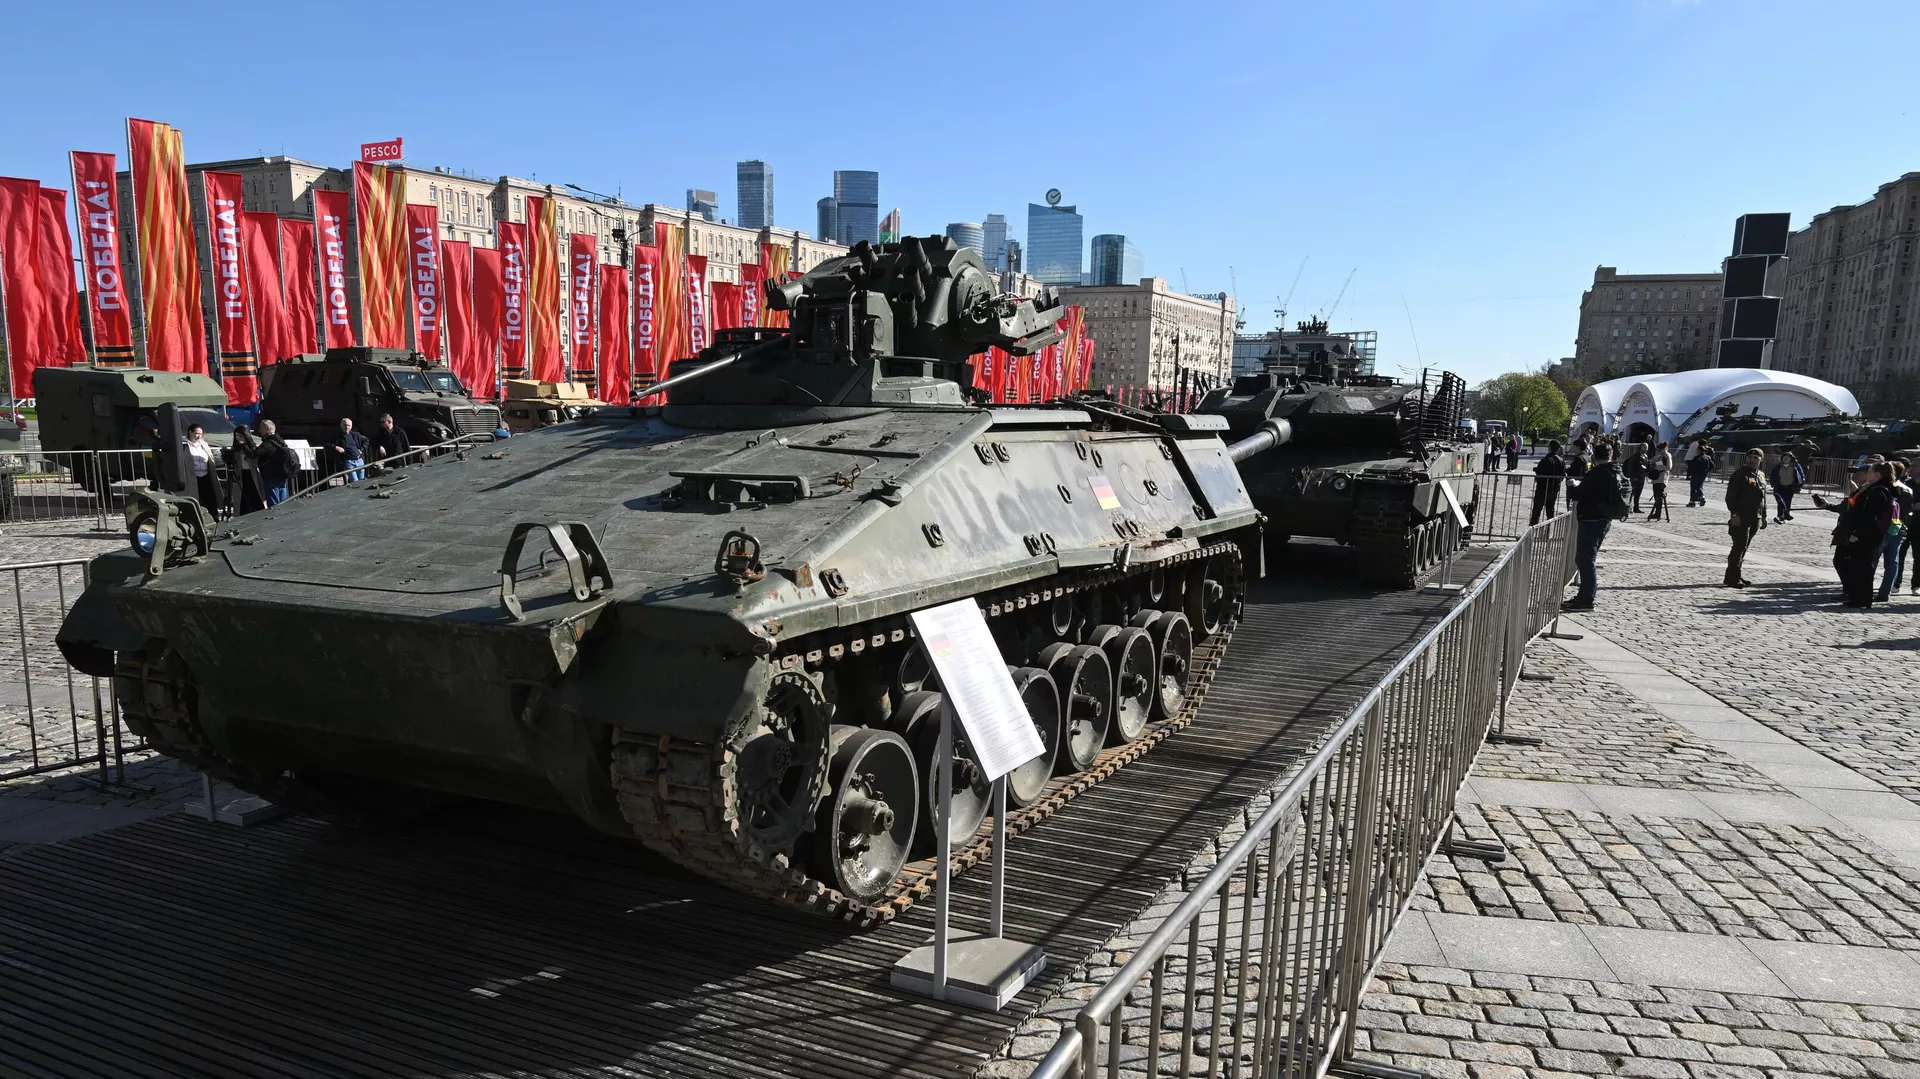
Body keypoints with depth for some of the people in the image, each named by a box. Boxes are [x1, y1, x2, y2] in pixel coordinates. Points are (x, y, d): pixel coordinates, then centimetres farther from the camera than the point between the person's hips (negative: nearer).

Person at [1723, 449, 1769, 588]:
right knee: (1740, 546, -10)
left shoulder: (1761, 476, 16)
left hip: (1755, 519, 7)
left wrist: (1764, 516, 21)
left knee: (1742, 547, 11)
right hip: (1741, 518, -7)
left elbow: (1763, 498, 23)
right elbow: (1730, 496, -13)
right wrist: (1734, 514, -20)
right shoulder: (1739, 474, -8)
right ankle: (1732, 577, -7)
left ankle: (1735, 574, 18)